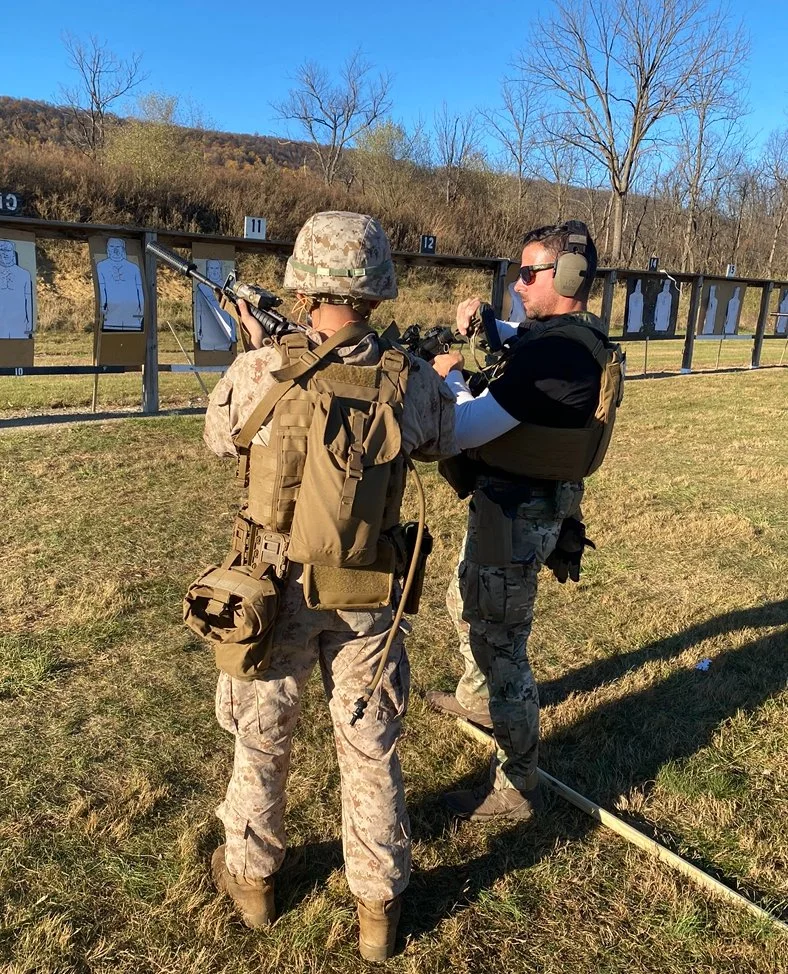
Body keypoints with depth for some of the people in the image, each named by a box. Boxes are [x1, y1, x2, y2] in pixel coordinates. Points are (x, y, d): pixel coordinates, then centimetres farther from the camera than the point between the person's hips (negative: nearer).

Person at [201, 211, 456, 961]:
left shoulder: (260, 370, -18)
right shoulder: (414, 383, -13)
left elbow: (217, 439, 3)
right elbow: (442, 447, 9)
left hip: (278, 590, -1)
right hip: (366, 596, 1)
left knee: (261, 737, 22)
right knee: (371, 750, 18)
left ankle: (251, 878, 44)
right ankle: (378, 907, 34)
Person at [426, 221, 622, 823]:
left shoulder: (556, 354, -27)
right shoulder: (578, 337, 5)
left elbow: (463, 431, -28)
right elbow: (518, 342, 28)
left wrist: (448, 376, -10)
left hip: (517, 518, -11)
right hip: (513, 504, 11)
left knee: (501, 647, 1)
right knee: (467, 604, 29)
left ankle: (516, 790, 17)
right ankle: (477, 698, 54)